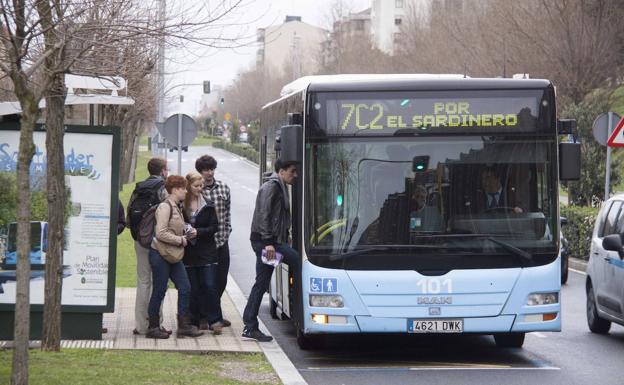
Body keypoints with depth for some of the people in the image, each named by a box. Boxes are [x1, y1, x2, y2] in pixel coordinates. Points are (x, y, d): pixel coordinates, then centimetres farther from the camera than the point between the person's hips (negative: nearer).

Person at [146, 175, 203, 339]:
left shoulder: (176, 208, 15)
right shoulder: (165, 207, -15)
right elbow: (160, 233, -23)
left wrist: (187, 234, 6)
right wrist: (181, 240, -15)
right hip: (160, 254, -9)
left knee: (185, 288, 4)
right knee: (159, 291, -1)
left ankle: (184, 325, 8)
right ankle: (153, 327, 9)